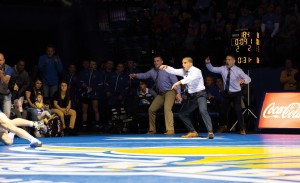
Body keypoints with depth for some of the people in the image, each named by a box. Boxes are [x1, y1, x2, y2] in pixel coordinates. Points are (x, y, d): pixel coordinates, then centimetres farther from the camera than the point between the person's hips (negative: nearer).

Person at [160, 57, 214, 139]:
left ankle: (210, 132, -28)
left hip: (200, 94, -8)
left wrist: (179, 82, -45)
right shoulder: (184, 71, 4)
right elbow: (173, 71, -2)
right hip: (191, 95, 8)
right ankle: (193, 132, 20)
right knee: (182, 114, 9)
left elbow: (190, 79, -36)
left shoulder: (196, 71, -17)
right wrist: (166, 67, -22)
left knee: (203, 111, -30)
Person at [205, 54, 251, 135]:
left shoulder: (238, 70, -17)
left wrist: (243, 80, -46)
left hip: (236, 93, -4)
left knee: (238, 110, -10)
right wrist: (208, 63, -22)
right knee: (223, 110, 11)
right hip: (226, 93, 4)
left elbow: (248, 79, -23)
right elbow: (212, 69, -1)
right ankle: (224, 126, 37)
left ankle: (242, 129, 5)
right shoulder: (223, 69, -6)